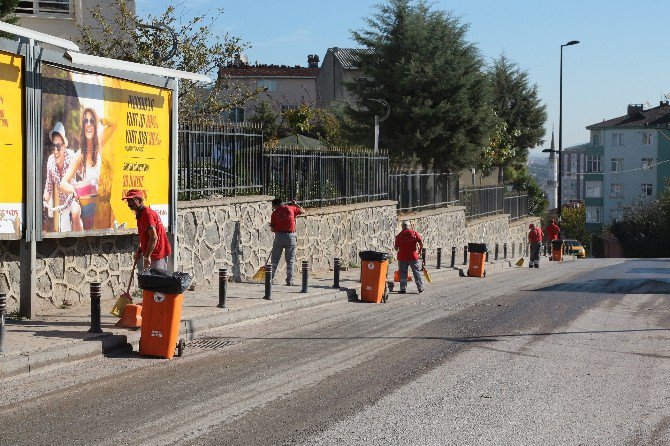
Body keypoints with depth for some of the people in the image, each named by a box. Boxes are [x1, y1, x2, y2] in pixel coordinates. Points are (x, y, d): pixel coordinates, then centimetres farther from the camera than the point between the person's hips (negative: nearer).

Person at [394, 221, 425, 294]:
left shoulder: (399, 235, 0)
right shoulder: (414, 233, -2)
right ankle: (420, 287, 11)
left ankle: (403, 288, 2)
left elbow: (396, 248, 1)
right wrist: (420, 249, 10)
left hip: (402, 257, 0)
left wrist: (395, 247, 24)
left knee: (403, 273, 6)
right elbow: (421, 242, -7)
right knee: (417, 272, 9)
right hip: (413, 256, 0)